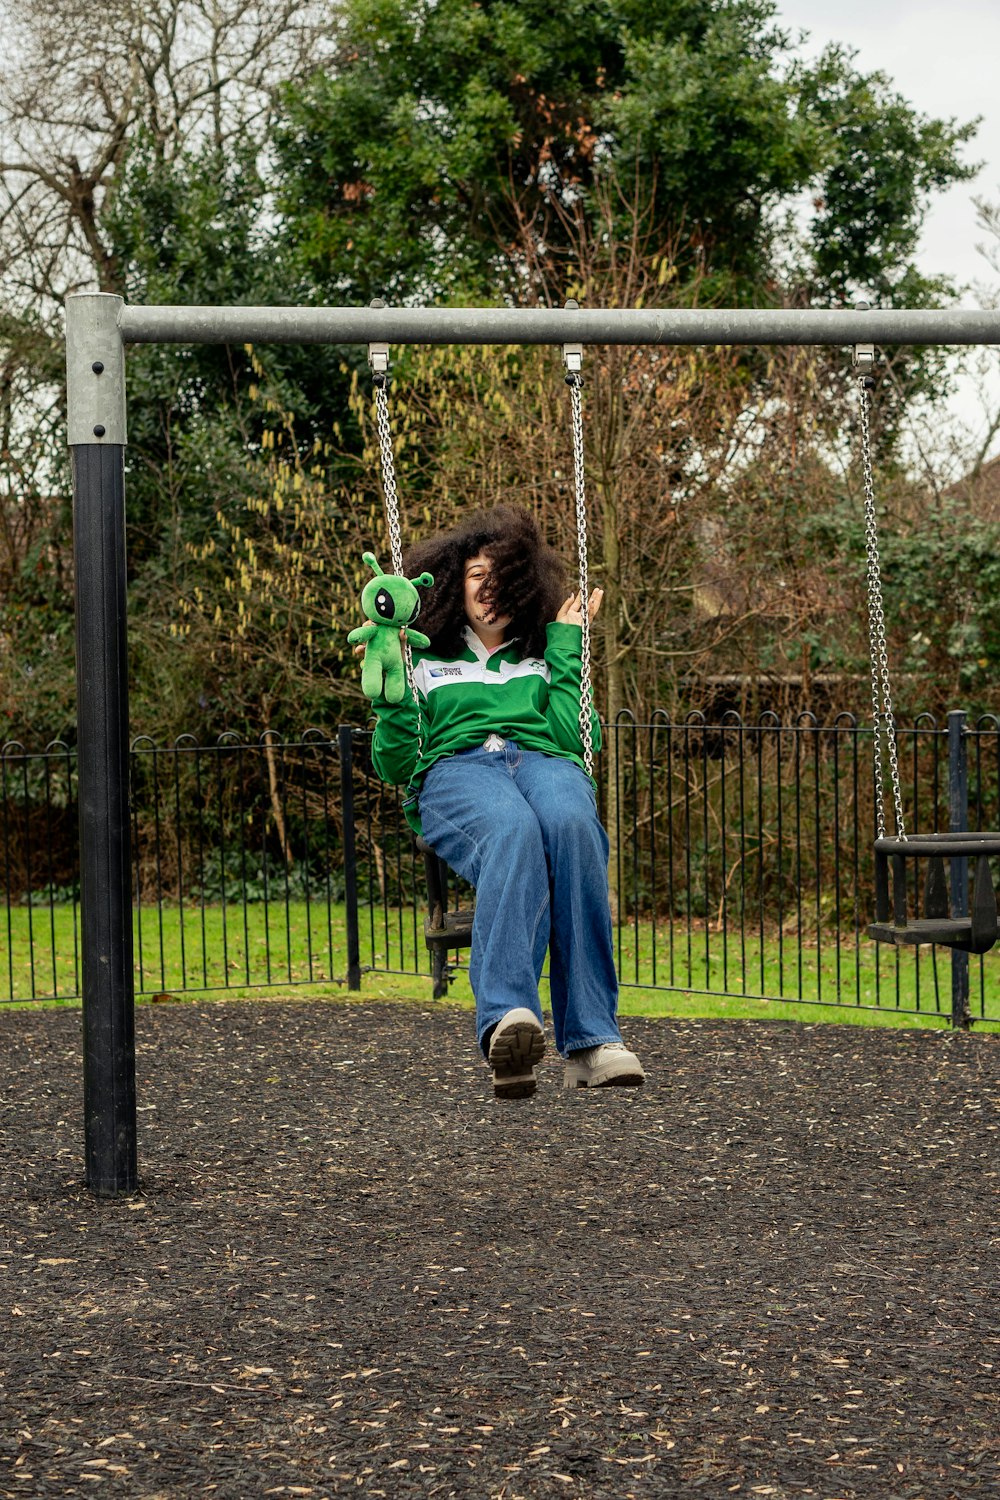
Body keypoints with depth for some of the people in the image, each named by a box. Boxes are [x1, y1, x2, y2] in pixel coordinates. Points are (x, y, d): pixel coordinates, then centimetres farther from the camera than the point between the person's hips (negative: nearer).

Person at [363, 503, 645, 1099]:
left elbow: (578, 736, 11)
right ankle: (509, 1019, -62)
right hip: (453, 770, -1)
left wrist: (566, 651, 14)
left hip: (545, 761, 1)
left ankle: (591, 1039, -47)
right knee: (514, 831, -41)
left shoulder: (542, 657, 31)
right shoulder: (425, 658, 28)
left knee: (572, 825, -40)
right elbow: (393, 764, 17)